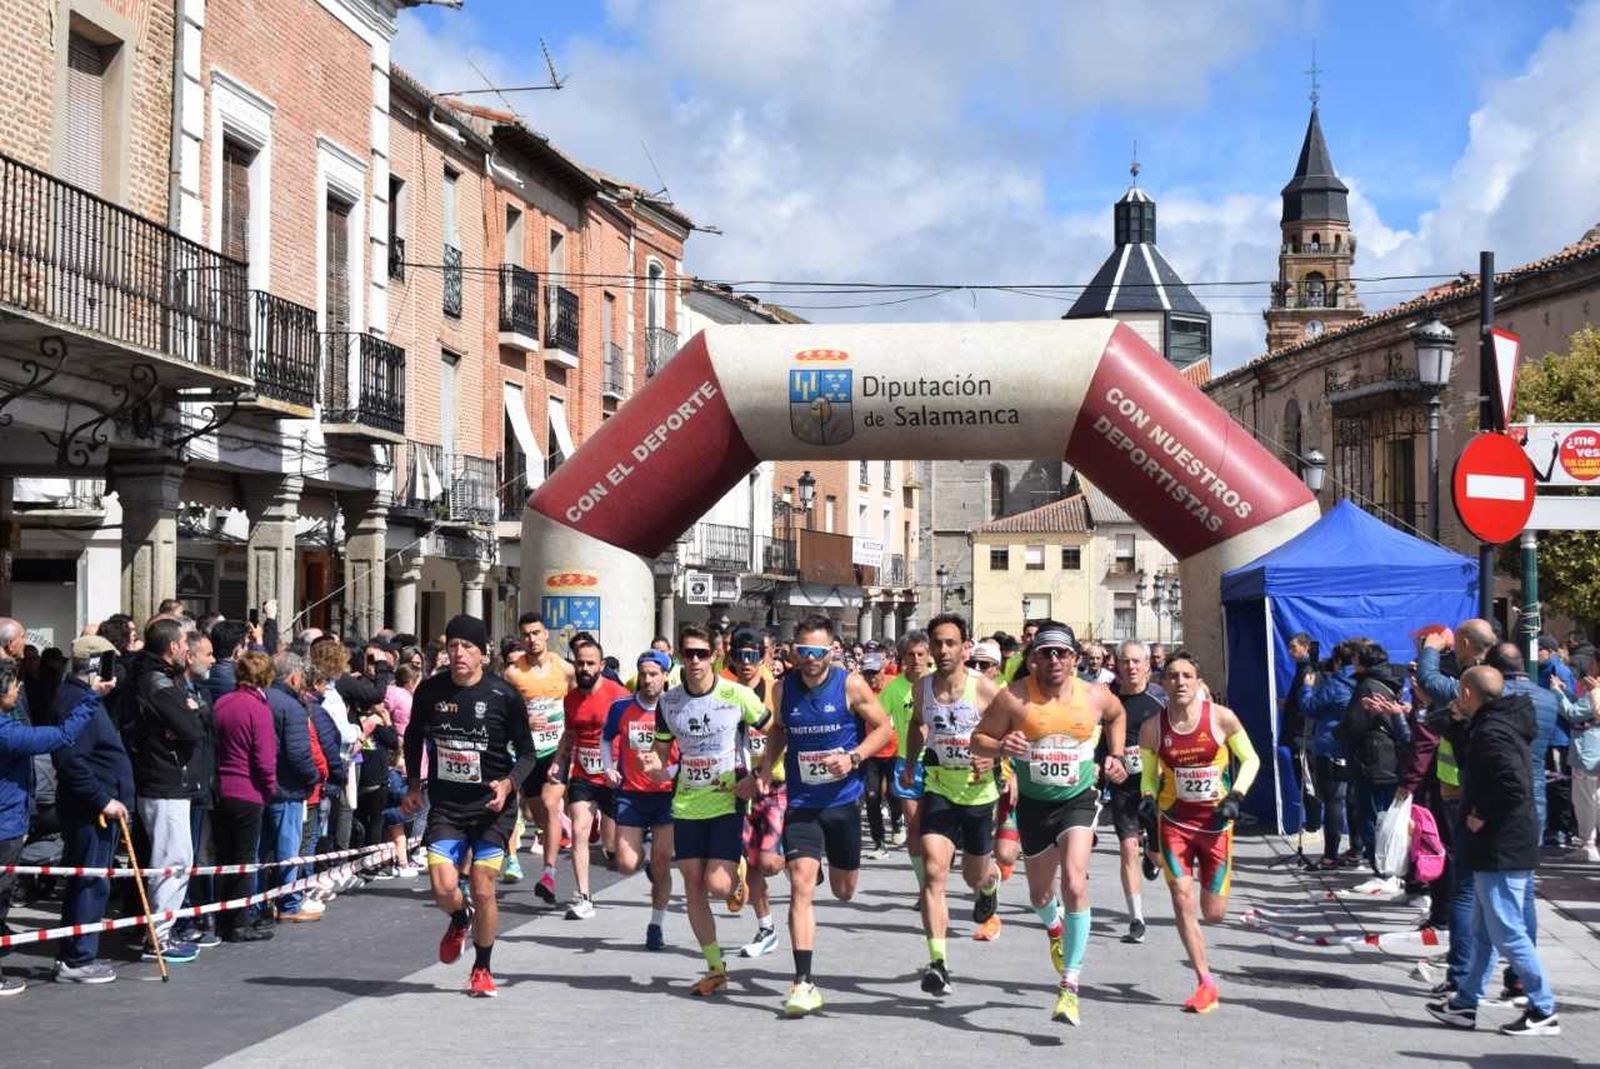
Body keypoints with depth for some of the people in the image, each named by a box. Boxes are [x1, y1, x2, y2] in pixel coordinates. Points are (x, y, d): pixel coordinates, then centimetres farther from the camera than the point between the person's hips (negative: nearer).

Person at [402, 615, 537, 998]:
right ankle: (460, 921, 27)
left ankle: (482, 969, 20)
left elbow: (528, 753, -1)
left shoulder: (504, 695, -9)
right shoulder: (429, 691, -2)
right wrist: (413, 786, 10)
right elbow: (414, 737, 17)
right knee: (444, 888, -11)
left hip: (492, 807, -2)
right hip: (445, 806, 2)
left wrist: (508, 784, -18)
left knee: (483, 891, -2)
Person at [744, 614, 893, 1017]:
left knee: (843, 891, 15)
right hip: (801, 803, 1)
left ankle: (835, 862, 55)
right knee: (801, 885, -14)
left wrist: (853, 757, -18)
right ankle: (803, 982, -12)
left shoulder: (850, 686, -10)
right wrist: (765, 772, 4)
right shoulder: (785, 687, -1)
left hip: (843, 800, -1)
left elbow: (884, 727, -2)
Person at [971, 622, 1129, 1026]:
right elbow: (979, 739, -5)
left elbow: (1117, 715, 17)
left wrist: (1115, 756, 6)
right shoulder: (1014, 698, -13)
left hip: (1079, 799, -1)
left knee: (1074, 883, -22)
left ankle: (1070, 985, -17)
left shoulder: (1095, 696, -7)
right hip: (1034, 803, 1)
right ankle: (1055, 928, 57)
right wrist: (1001, 746, -26)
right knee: (1040, 894, 17)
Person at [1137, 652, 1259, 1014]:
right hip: (1174, 820, 1)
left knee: (1214, 913, 5)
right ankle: (1206, 983, -2)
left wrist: (1235, 796, -13)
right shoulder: (1152, 728, -7)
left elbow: (1251, 760, 1)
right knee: (1182, 899, -12)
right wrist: (1148, 798, -12)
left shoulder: (1221, 718, -11)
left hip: (1215, 820, 0)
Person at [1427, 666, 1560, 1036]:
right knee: (1483, 931, 16)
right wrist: (1461, 724, 14)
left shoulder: (1492, 731, -20)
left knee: (1508, 933, -5)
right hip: (1501, 848, 11)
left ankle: (1544, 1011, 0)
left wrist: (1482, 817, -19)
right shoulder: (1496, 724, 11)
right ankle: (1465, 1004, 24)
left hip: (1501, 849, -11)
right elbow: (1474, 763, 23)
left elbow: (1513, 786, -31)